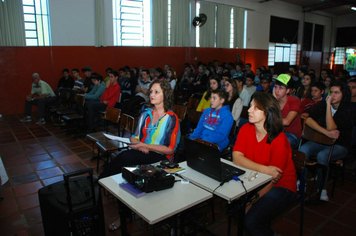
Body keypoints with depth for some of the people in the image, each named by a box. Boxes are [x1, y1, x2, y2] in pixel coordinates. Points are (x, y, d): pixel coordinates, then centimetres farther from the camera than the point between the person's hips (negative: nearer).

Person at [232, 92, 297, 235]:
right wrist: (265, 169, -30)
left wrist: (251, 203, -21)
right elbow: (236, 158, -17)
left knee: (251, 221, -22)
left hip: (280, 186, -5)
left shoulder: (279, 141, -23)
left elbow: (273, 180, -19)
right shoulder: (246, 129, -8)